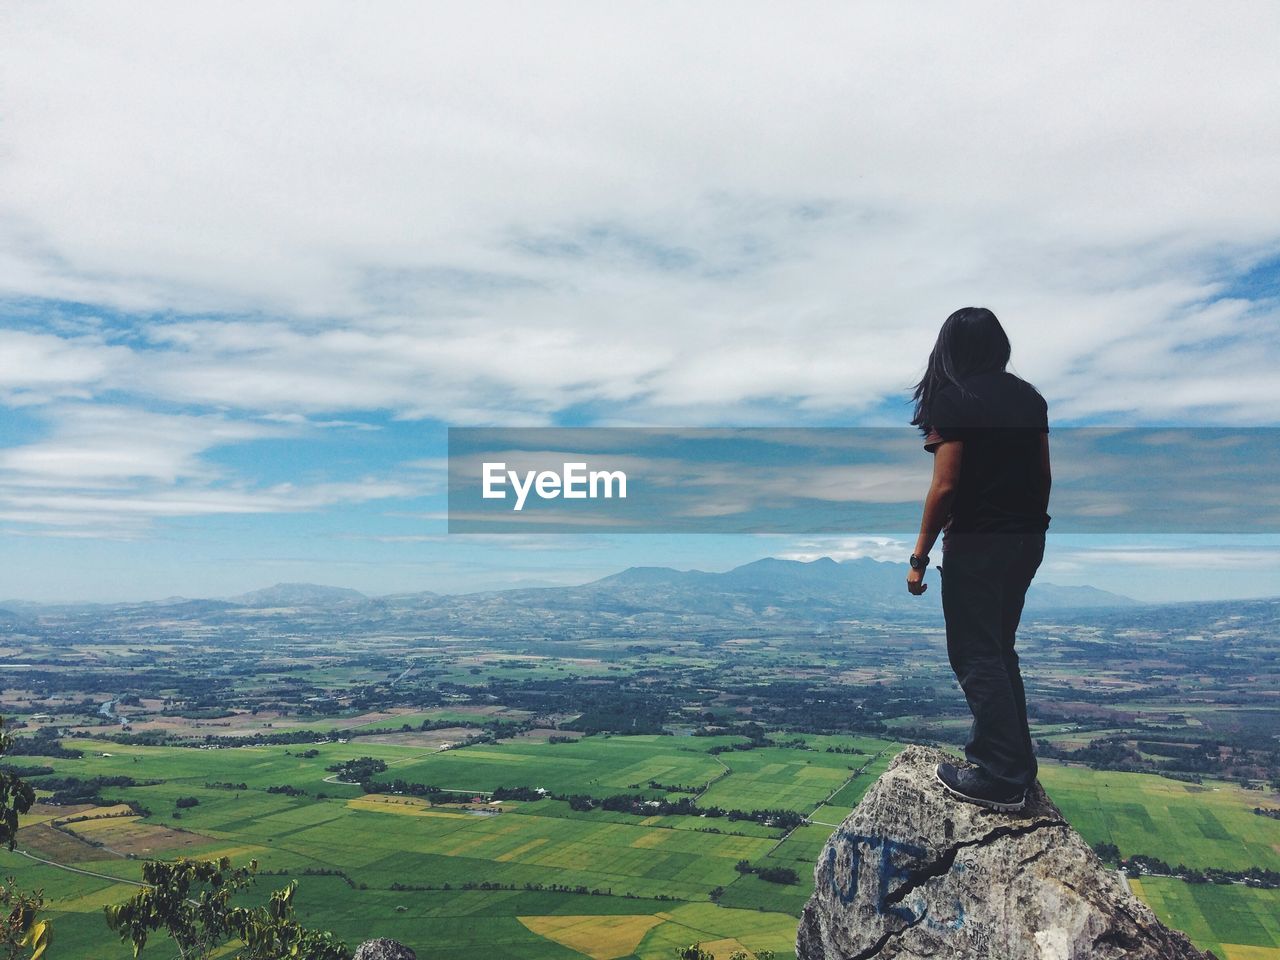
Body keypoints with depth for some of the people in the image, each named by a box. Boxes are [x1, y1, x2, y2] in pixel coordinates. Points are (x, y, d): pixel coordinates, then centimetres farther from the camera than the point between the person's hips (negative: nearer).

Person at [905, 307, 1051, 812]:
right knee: (999, 650, 19)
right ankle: (1013, 758, 28)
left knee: (976, 657, 1)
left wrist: (920, 556, -11)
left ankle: (1001, 779, 6)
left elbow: (945, 486, -17)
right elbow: (1043, 474, 11)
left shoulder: (953, 400, -13)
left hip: (977, 542, -8)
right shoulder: (1029, 397, 9)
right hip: (1027, 538, 8)